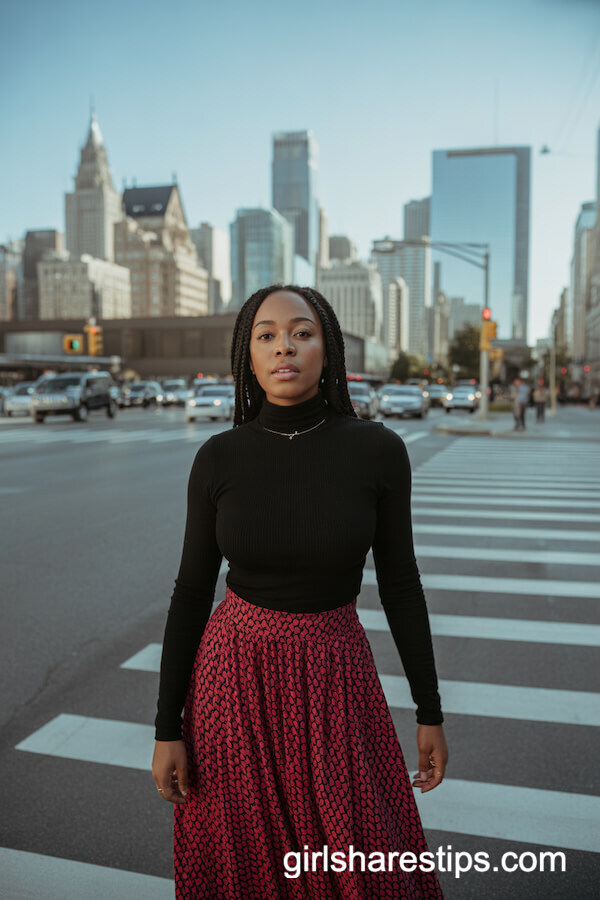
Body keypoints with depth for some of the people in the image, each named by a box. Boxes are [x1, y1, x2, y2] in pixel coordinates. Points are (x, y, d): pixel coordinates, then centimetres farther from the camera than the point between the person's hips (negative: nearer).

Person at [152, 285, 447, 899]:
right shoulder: (218, 458, -9)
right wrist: (167, 729, -1)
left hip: (334, 682, 0)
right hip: (235, 673, 1)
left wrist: (430, 711, 2)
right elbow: (191, 591, -2)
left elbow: (399, 582, -3)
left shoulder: (378, 450, -11)